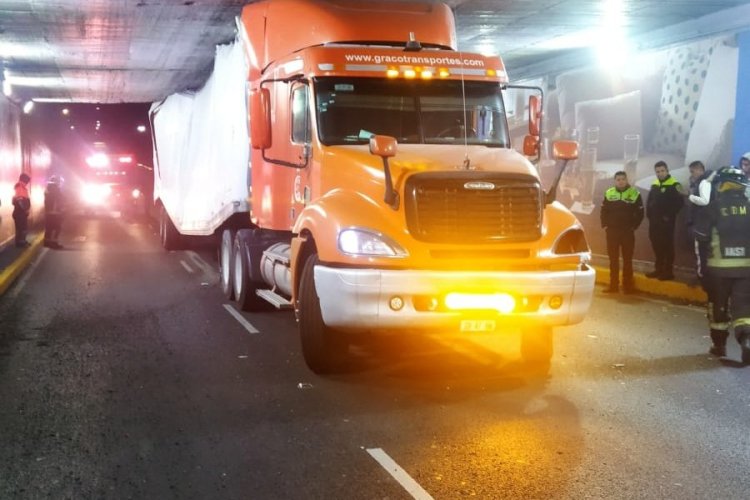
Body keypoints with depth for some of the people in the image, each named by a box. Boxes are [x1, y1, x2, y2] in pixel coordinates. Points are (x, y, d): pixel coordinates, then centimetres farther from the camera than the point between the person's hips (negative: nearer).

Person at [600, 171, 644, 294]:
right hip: (612, 231, 2)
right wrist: (604, 225, 2)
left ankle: (628, 285, 9)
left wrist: (634, 226, -5)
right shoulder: (608, 193, 5)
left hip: (628, 232, -2)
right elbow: (604, 211, 11)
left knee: (627, 260, 3)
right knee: (613, 259, 7)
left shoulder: (634, 194, -3)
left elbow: (640, 213, 0)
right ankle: (613, 285, 13)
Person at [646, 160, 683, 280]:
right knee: (656, 245, 10)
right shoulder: (654, 185, 13)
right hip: (654, 221, 7)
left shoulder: (674, 185, -8)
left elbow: (679, 203, -14)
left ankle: (668, 271, 0)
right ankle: (658, 269, 18)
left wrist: (669, 216, -16)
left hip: (666, 221, -7)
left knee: (667, 246, -4)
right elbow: (649, 201, 20)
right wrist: (649, 214, 7)